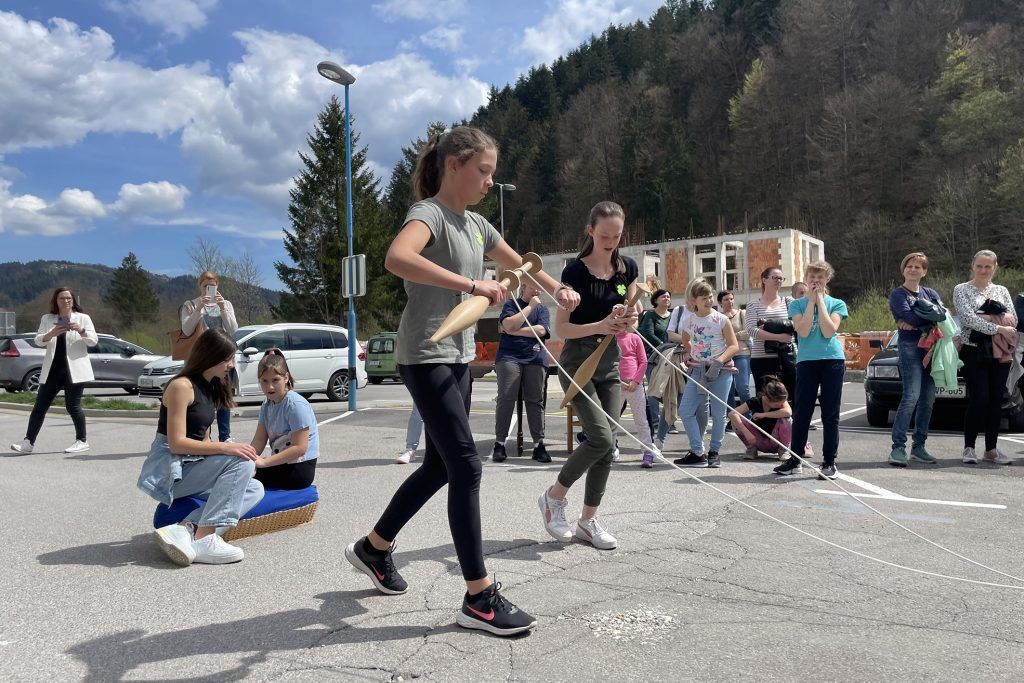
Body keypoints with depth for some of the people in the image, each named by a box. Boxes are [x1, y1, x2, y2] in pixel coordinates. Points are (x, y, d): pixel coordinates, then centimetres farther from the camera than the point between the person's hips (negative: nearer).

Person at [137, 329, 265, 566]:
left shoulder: (210, 389, 14)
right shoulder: (182, 386, -14)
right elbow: (177, 443, -21)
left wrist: (230, 448, -1)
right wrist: (225, 448, -27)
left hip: (192, 467, 9)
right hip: (168, 471, -9)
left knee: (255, 489, -7)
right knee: (241, 462, -25)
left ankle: (185, 529, -20)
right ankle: (204, 539, -28)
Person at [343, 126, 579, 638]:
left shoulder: (475, 224, 14)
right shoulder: (428, 213, -13)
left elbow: (518, 265, 25)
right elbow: (397, 259, -35)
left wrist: (557, 290, 7)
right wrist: (473, 284, -37)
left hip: (458, 357, 9)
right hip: (425, 358, -9)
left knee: (440, 466, 15)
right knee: (466, 466, -10)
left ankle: (374, 547, 35)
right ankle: (479, 598, -1)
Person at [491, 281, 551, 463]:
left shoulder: (542, 309, 18)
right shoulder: (510, 305, 12)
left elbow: (541, 330, 0)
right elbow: (509, 324, -8)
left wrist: (513, 330, -4)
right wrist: (530, 306, -4)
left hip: (535, 358, 2)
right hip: (509, 356, -2)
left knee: (535, 401, -2)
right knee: (506, 399, -11)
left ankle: (539, 444, 0)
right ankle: (499, 443, -7)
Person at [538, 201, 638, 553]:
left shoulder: (627, 268, 4)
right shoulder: (575, 271, -12)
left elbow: (632, 316, 13)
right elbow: (561, 328, -12)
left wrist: (628, 320, -11)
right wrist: (600, 326, -27)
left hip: (610, 362, 6)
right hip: (577, 362, -5)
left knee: (607, 445, 3)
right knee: (601, 438, -16)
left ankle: (588, 520, 16)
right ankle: (554, 496, 6)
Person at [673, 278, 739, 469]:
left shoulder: (721, 319, -5)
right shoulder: (689, 321, 5)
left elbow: (734, 346, -5)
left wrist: (719, 362, -18)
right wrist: (694, 354, 11)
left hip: (721, 371, -3)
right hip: (698, 370, 4)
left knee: (718, 414, 1)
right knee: (685, 410, -5)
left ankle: (714, 452, 16)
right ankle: (697, 453, 1)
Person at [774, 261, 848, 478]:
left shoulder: (837, 304, 7)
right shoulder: (797, 304, 8)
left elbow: (828, 331, -10)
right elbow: (803, 331, -9)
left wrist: (820, 300, -6)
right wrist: (811, 300, -6)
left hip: (833, 360, 0)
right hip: (806, 361, 0)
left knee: (830, 414, 2)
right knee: (801, 412, 2)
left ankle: (829, 462, 10)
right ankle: (795, 460, 12)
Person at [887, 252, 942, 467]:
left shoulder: (930, 293, 17)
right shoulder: (898, 294, 2)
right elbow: (909, 316, -15)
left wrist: (916, 323, -13)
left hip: (931, 349, 6)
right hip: (910, 347, -6)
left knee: (928, 400, 5)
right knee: (911, 397, -17)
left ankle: (918, 447, 13)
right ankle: (898, 448, -19)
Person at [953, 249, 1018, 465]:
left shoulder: (1001, 291, 15)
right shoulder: (961, 290, 2)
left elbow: (1013, 320, 5)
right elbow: (969, 318, -12)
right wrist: (998, 328, -18)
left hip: (999, 352, 5)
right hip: (974, 352, -4)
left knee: (996, 400, 5)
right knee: (979, 400, -10)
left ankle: (991, 449, 14)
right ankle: (969, 448, 2)